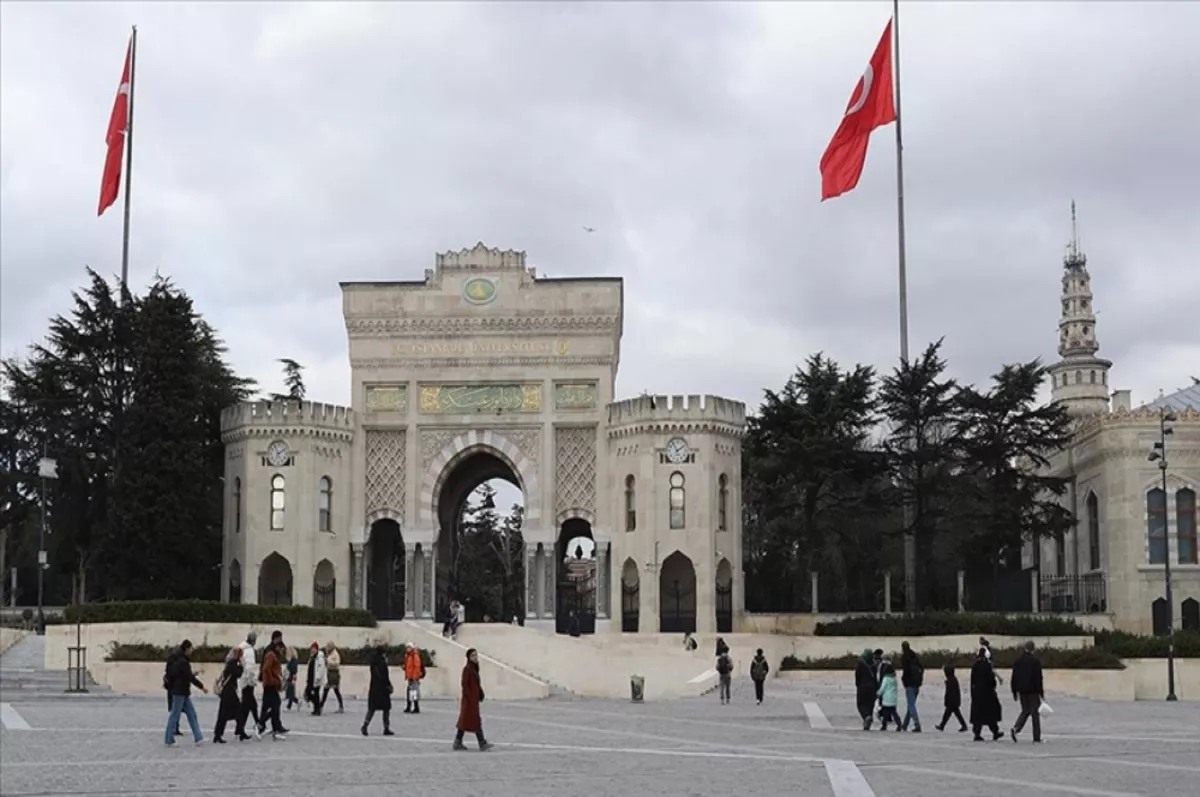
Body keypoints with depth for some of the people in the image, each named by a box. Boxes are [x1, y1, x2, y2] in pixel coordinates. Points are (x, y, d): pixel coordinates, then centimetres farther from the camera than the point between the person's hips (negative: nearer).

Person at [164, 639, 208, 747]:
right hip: (179, 692, -10)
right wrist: (201, 687, -16)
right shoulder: (182, 662, -19)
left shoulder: (179, 660, 11)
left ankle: (198, 738, 8)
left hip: (183, 692, 10)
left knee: (192, 714, 8)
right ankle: (169, 740, 6)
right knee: (174, 715, -2)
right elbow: (190, 677, -22)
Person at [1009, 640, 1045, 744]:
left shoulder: (1018, 661, 5)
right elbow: (1038, 678, -12)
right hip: (1033, 691, -5)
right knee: (1035, 713, 3)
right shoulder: (1035, 661, -10)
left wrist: (1014, 692, 15)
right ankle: (1037, 738, 5)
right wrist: (1041, 693, -8)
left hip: (1022, 690, 5)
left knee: (1025, 711, 16)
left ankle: (1015, 728, -8)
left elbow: (1014, 677, 8)